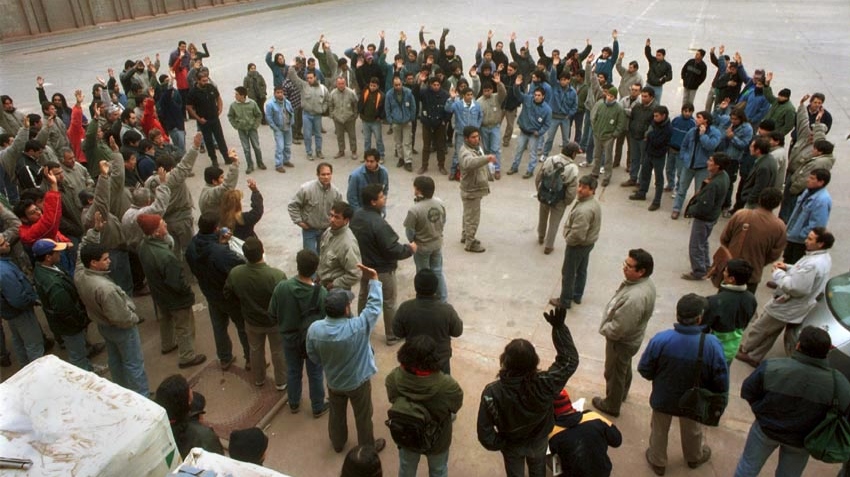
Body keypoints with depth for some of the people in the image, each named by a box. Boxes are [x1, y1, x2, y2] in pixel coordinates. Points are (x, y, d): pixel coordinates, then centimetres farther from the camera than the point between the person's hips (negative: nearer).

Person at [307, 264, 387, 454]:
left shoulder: (314, 329, -26)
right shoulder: (358, 327, -38)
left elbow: (313, 357, -8)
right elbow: (375, 305, -23)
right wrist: (374, 280, -14)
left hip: (333, 381, 4)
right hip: (359, 382, -3)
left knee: (336, 414, 30)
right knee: (363, 417, 23)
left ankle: (338, 444, 54)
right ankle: (367, 447, 45)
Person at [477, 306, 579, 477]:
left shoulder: (492, 393, -38)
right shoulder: (544, 384, -40)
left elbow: (485, 434, -28)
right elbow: (570, 360, -24)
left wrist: (499, 443, -7)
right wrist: (559, 327, -27)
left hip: (511, 444, -1)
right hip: (539, 440, 1)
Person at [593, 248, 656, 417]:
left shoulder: (635, 297, -42)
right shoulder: (646, 282, -11)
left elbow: (618, 328, -33)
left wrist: (604, 329, -13)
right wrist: (608, 326, 8)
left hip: (621, 341, -9)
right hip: (630, 338, 9)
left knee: (614, 374, 16)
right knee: (624, 369, 32)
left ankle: (612, 406, 40)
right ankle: (622, 393, 57)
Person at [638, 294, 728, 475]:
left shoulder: (660, 339, -31)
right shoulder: (712, 344, -31)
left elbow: (644, 370, -16)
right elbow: (721, 382, -19)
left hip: (663, 399, -1)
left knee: (659, 431, 27)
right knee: (692, 431, 32)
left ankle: (657, 462, 50)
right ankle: (695, 457, 60)